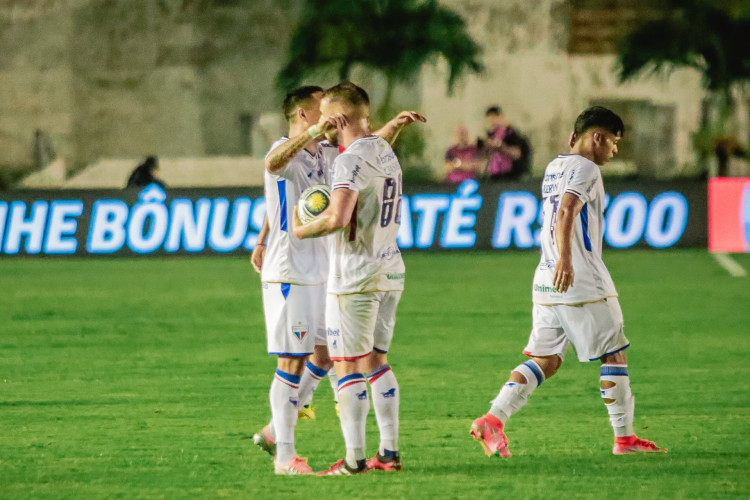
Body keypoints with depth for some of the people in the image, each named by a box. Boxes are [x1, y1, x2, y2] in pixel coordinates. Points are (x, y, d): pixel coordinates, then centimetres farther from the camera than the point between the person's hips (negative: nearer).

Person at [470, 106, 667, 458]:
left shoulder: (553, 168, 17)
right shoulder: (586, 169, -10)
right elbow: (566, 211, -26)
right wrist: (565, 258, -36)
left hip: (547, 283, 8)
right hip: (583, 282, -8)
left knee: (544, 360, 5)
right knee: (614, 354, 4)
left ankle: (492, 419, -11)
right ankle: (624, 438, 8)